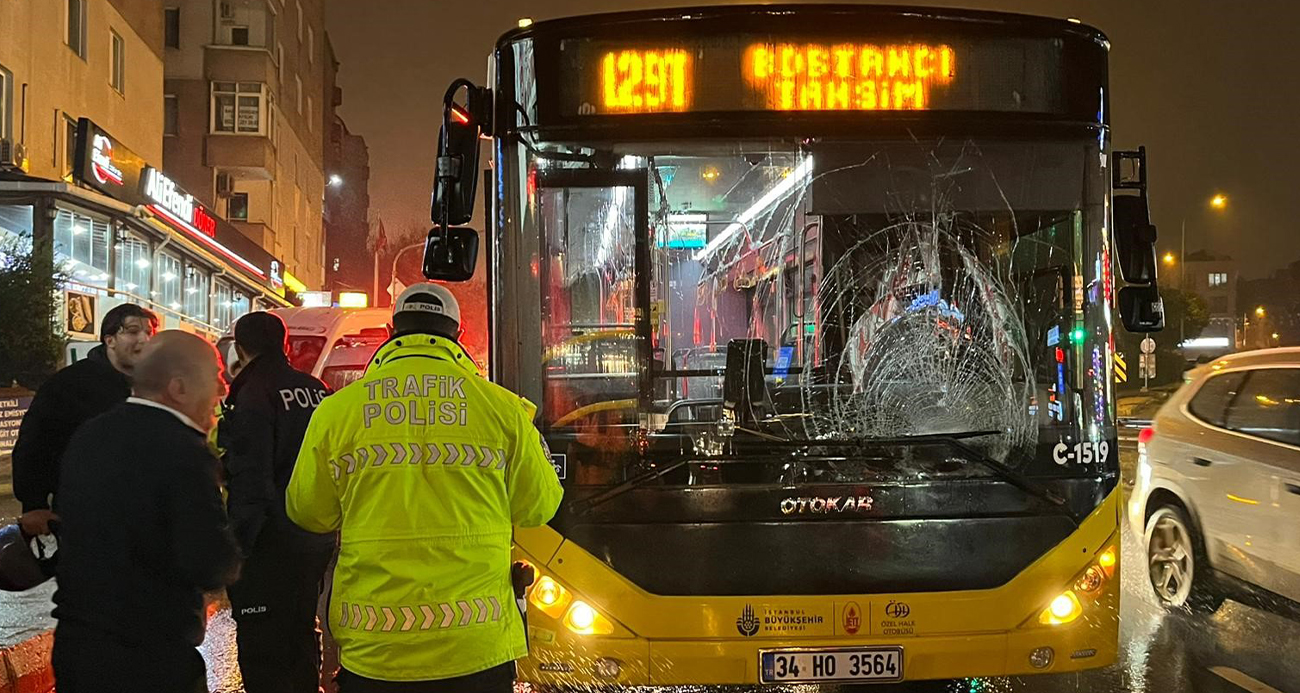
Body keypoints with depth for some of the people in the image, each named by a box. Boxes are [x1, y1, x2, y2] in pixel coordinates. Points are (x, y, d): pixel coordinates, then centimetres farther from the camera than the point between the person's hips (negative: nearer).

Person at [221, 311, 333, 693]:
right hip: (316, 538, 8)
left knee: (261, 647, -2)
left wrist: (237, 544, -18)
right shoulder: (316, 390, 10)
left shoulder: (254, 393, -13)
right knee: (301, 631, 22)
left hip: (274, 543, -8)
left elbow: (251, 477, -20)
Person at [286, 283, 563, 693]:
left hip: (371, 649, 1)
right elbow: (538, 507, 5)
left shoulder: (337, 409, -2)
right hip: (478, 647, 0)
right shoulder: (502, 407, -4)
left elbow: (309, 514, 9)